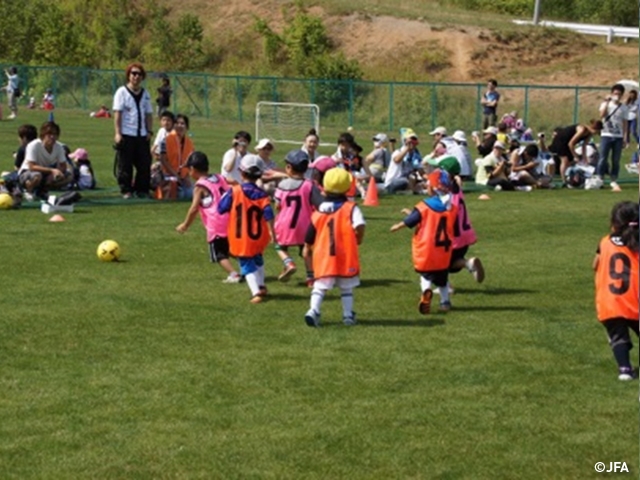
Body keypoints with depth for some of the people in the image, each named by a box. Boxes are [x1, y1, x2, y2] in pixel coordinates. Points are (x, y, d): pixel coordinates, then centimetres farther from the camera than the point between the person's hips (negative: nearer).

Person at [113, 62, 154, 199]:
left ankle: (142, 190, 11)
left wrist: (149, 131, 5)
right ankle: (126, 191, 6)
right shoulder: (122, 92, -1)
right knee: (125, 165, -1)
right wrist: (118, 133, -12)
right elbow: (117, 113, -6)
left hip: (142, 135, 5)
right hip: (126, 135, -4)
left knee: (144, 164, 2)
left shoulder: (145, 94, 13)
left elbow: (149, 114, 16)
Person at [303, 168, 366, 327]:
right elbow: (359, 226, -22)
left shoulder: (319, 211, 3)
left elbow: (310, 234, 9)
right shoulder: (351, 208, -6)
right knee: (346, 288, 12)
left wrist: (307, 248, 26)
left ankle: (313, 311, -15)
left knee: (320, 286, 3)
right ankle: (348, 315, 11)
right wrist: (358, 239, -2)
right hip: (346, 257, -1)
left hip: (323, 256, 1)